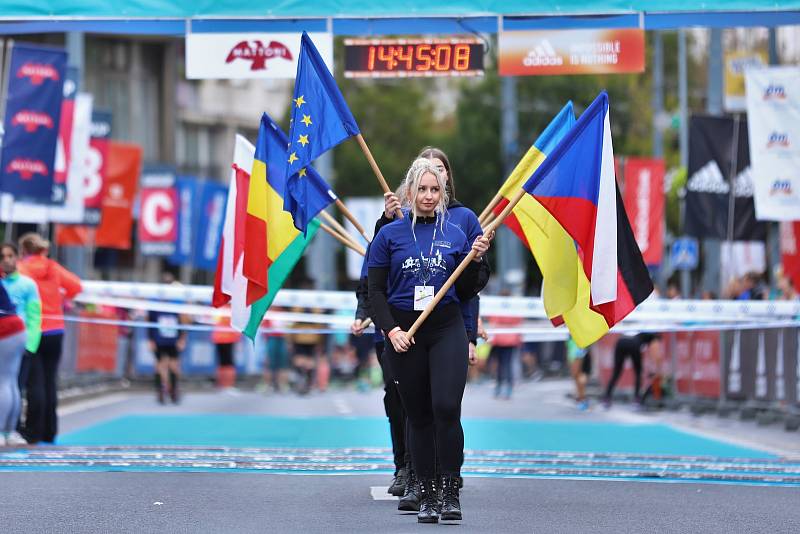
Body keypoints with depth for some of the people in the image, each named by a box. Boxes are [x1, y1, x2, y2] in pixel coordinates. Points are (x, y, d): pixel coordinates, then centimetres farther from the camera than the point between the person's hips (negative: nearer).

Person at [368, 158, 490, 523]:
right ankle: (427, 496, 12)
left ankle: (450, 493, -9)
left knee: (446, 408, -17)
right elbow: (375, 291, 3)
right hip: (404, 333, 0)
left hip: (447, 330, 0)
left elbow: (466, 294, 11)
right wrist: (391, 330, -10)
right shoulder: (390, 235, 4)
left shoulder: (455, 235, 8)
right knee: (419, 417, 4)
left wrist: (476, 260, -4)